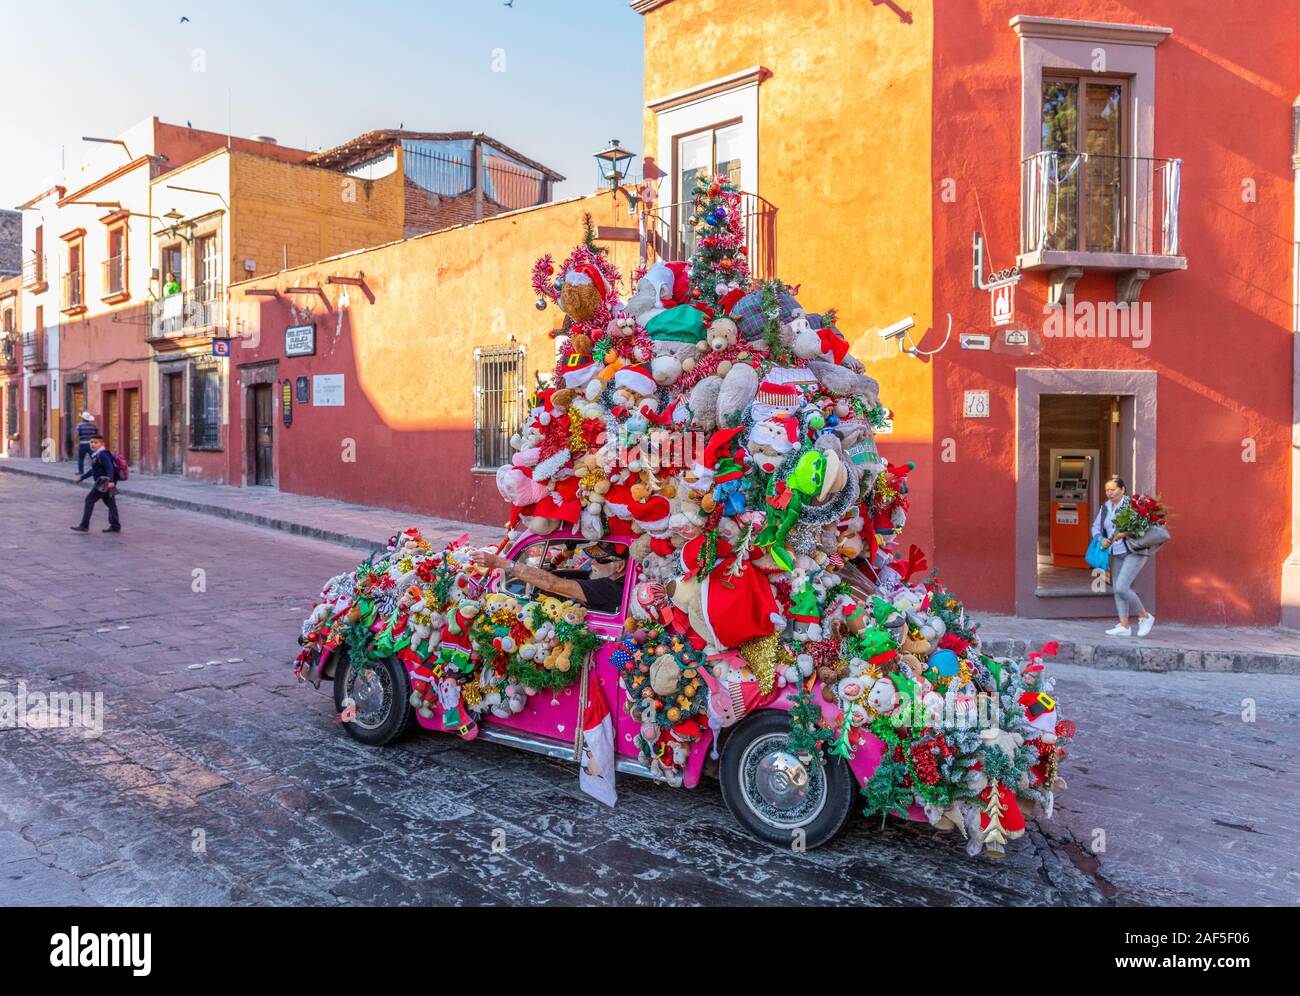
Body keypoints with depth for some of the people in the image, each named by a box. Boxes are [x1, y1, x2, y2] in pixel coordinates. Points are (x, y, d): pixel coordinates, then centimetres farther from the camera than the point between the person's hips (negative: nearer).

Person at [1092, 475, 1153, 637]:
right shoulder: (1105, 507, 9)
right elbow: (1096, 527, 12)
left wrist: (1123, 534, -31)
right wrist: (1101, 540, -7)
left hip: (1134, 552, -8)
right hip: (1117, 553, 8)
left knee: (1122, 587, -15)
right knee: (1117, 589, 5)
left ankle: (1145, 617, 6)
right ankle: (1124, 627, 10)